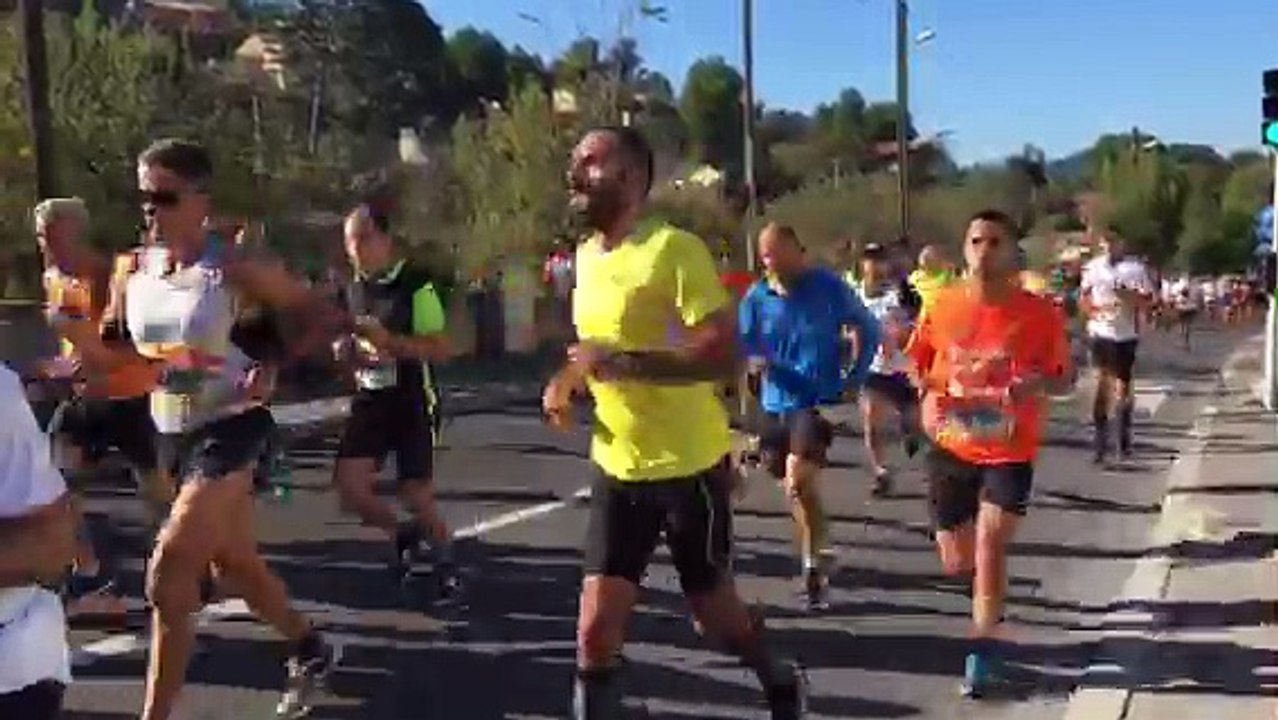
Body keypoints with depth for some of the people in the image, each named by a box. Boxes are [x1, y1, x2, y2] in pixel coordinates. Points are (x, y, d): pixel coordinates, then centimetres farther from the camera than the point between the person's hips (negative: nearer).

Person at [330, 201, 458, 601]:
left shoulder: (415, 284, -13)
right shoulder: (349, 289, 7)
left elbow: (440, 348, -15)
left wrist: (389, 340, -26)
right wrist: (344, 352, -3)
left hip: (411, 402, -5)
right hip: (368, 400, 5)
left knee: (416, 493, 0)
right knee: (348, 484, -6)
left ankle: (445, 563, 27)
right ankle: (402, 534, 24)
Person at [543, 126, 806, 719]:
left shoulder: (674, 249, -17)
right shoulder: (585, 257, 7)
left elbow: (724, 355, -24)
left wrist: (620, 362, -30)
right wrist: (568, 380, 2)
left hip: (688, 468, -6)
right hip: (617, 469, 6)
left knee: (715, 615, 14)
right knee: (594, 632, -1)